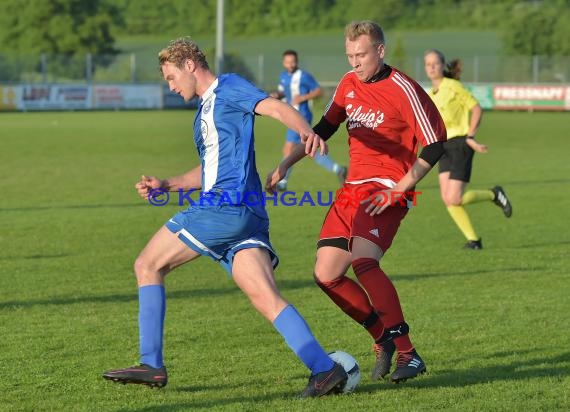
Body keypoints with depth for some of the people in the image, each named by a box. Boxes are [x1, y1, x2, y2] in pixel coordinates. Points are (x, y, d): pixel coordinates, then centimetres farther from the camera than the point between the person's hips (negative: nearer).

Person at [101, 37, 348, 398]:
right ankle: (326, 369, -23)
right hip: (247, 218, 9)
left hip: (225, 206, -9)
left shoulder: (229, 88, 2)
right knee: (267, 298, -9)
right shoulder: (205, 112, 29)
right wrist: (166, 185, 32)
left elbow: (277, 107, -14)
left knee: (148, 265, 3)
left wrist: (306, 131, -34)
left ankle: (152, 365, 2)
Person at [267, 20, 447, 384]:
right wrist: (286, 165, 17)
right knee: (326, 274, 1)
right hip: (353, 187, 8)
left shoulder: (403, 90, -11)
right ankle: (385, 339, 14)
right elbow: (325, 127, 23)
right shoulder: (349, 84, 11)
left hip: (385, 191, -8)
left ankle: (408, 354, -23)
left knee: (363, 262, -29)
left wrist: (398, 189, -16)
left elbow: (434, 145, -11)